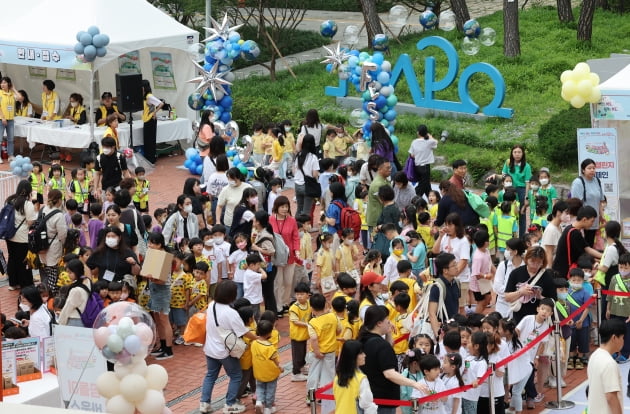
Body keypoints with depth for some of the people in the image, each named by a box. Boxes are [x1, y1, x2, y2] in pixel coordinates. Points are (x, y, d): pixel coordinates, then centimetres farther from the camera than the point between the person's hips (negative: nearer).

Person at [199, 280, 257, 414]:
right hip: (225, 351, -6)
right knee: (236, 376, 13)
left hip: (210, 348, 6)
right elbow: (245, 333, -21)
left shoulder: (211, 306, -6)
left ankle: (204, 403, 20)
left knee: (211, 375, 22)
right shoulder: (231, 313, -27)